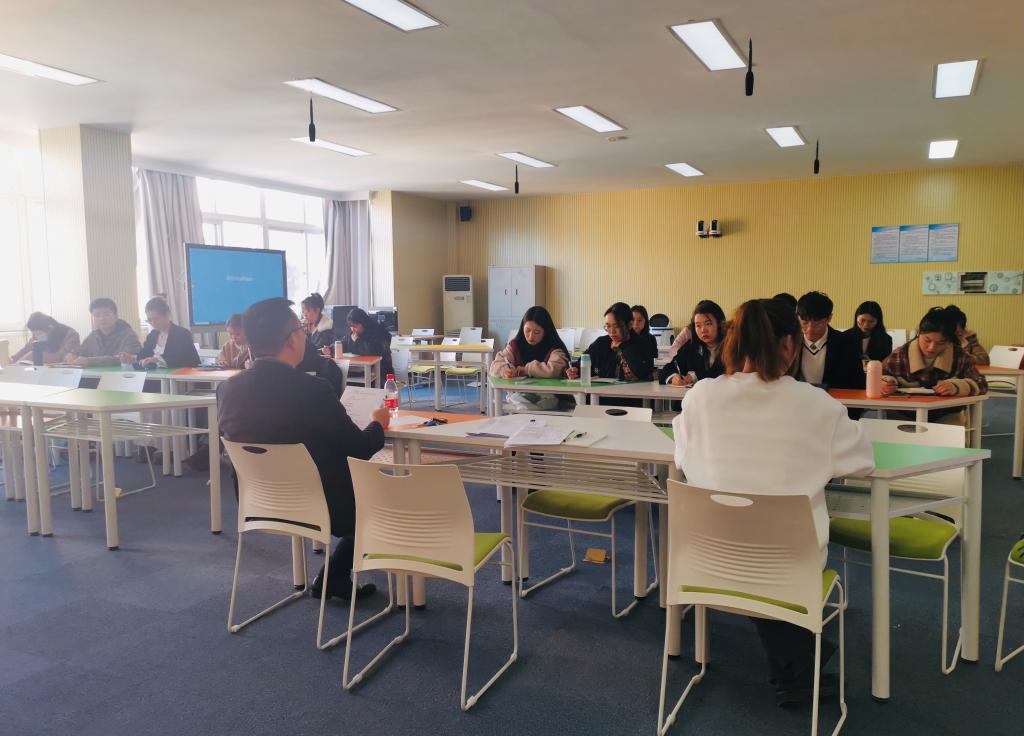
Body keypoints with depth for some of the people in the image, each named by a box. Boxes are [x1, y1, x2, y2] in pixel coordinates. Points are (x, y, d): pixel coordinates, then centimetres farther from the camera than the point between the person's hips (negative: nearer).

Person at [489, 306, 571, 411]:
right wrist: (504, 370, -18)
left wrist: (526, 369, -11)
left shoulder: (555, 350, -3)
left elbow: (554, 370, -23)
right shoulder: (515, 345, 10)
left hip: (546, 396, -3)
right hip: (519, 395, 3)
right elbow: (496, 365, 7)